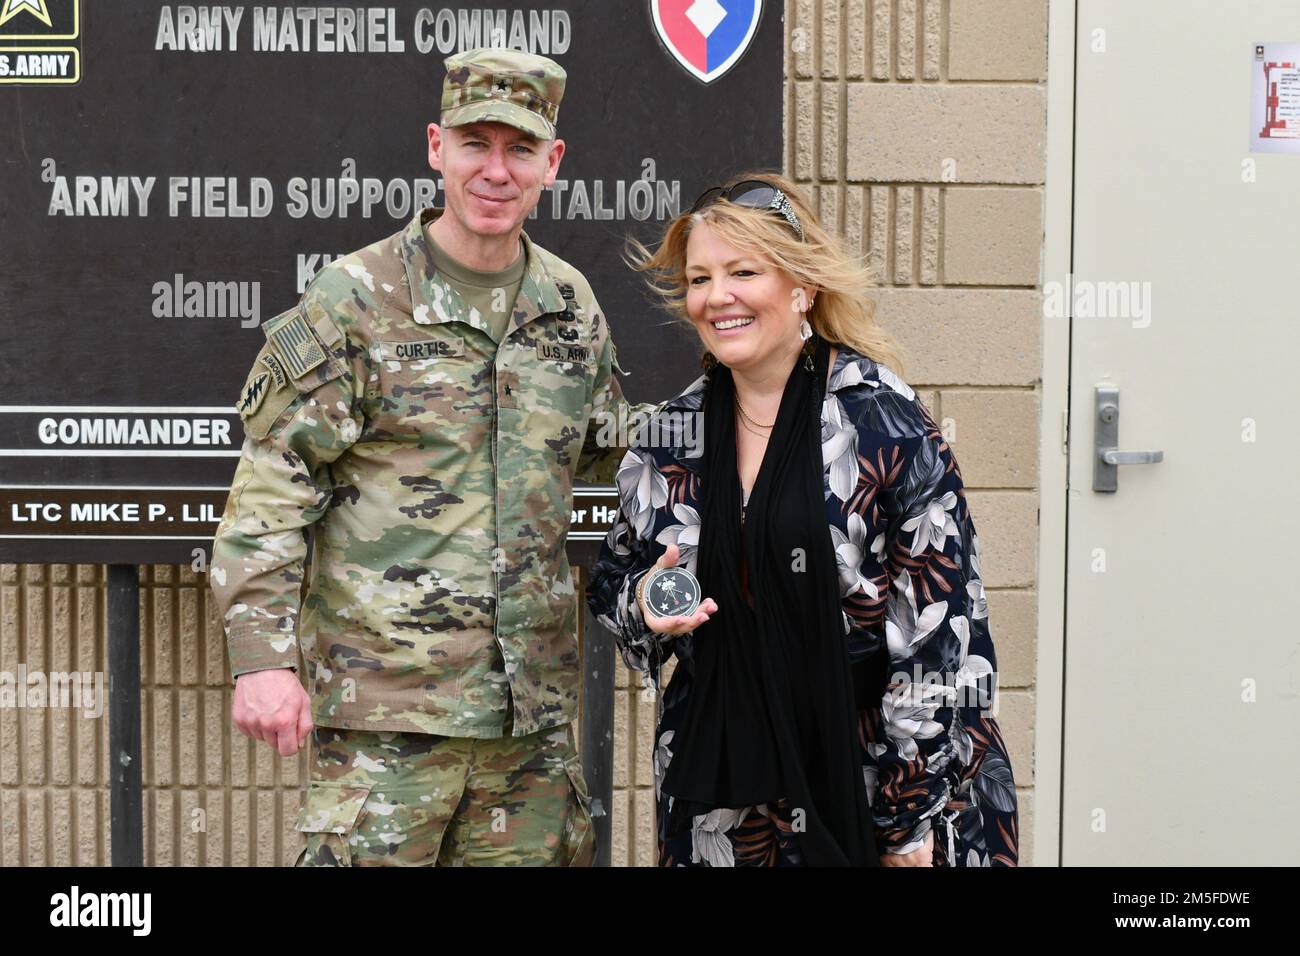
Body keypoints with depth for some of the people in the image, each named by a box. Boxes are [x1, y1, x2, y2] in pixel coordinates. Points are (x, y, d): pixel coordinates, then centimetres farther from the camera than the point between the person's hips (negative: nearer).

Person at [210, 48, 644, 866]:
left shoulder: (570, 303, 10)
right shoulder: (356, 300, -5)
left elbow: (608, 454, 25)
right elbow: (270, 489, -7)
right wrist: (262, 657, -13)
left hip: (533, 702, 5)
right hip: (385, 701, -5)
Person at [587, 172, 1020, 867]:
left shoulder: (883, 423, -10)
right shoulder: (672, 434, 4)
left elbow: (941, 630, -11)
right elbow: (612, 581, 16)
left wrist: (912, 822, -13)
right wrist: (646, 602, -8)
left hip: (866, 777, -4)